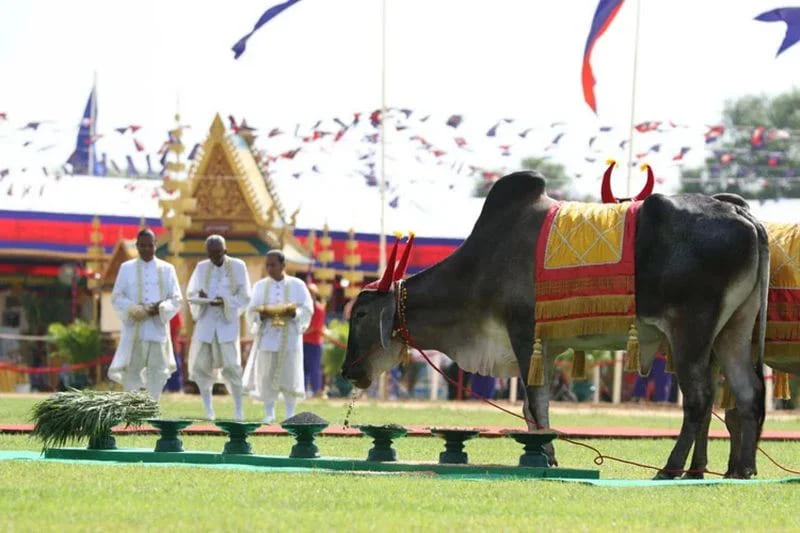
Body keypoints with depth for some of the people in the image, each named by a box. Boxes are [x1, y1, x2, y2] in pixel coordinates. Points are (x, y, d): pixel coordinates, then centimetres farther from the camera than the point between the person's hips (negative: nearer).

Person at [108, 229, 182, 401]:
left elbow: (176, 299, 6)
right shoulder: (126, 268, 6)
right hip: (134, 329, -1)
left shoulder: (167, 269, 8)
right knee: (131, 372, -4)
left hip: (158, 329, 1)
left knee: (157, 373, 1)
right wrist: (136, 310, -15)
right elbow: (117, 297, 1)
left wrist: (160, 309, -14)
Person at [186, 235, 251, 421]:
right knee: (201, 365, 0)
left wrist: (225, 301, -18)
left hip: (227, 322, -3)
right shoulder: (202, 268, 7)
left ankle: (238, 408, -1)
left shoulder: (237, 266, 0)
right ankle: (208, 409, 9)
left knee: (231, 365, -10)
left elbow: (244, 296, -2)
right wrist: (202, 297, -18)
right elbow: (190, 293, 5)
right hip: (205, 321, 3)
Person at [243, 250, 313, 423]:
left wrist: (292, 312, -18)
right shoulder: (260, 286, 9)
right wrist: (263, 314, -18)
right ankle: (269, 413, 5)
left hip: (289, 337, -1)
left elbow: (307, 310, 1)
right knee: (266, 376, -3)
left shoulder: (297, 285, 5)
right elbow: (252, 311, 4)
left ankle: (290, 413, 5)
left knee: (289, 375, -2)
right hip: (267, 336, 1)